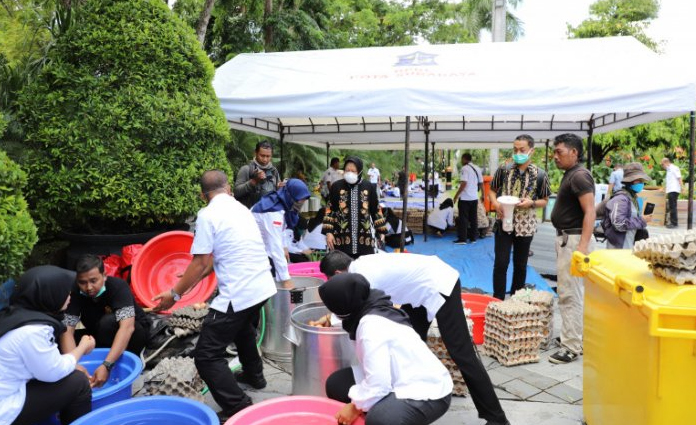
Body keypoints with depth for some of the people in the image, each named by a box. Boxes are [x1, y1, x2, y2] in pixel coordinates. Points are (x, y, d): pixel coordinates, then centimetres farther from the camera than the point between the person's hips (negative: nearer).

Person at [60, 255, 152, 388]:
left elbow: (127, 326, -41)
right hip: (102, 337, 5)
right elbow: (67, 331, -26)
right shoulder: (75, 291, -20)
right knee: (62, 342, -19)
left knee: (109, 322, -34)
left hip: (135, 332, -4)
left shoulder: (118, 286, -30)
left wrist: (106, 365, -51)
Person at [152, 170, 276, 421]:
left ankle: (239, 410, -2)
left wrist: (175, 294, -1)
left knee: (206, 356, -1)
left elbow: (200, 263, -12)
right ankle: (254, 375, 53)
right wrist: (195, 278, 27)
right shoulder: (241, 208, 13)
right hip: (262, 287, 9)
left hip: (238, 294, -9)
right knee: (243, 329, 35)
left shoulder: (208, 214, -10)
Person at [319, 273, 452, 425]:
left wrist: (355, 407, -12)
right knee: (336, 383, 2)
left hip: (428, 393, -10)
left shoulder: (371, 326, -25)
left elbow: (378, 384, -29)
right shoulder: (374, 310, 4)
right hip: (403, 383, 10)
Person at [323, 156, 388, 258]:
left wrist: (381, 231, 8)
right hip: (341, 239, -1)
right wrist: (328, 232, -3)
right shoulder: (336, 186, 1)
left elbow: (376, 211, 10)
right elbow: (329, 210, 4)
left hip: (365, 239, 1)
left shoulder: (369, 187, 4)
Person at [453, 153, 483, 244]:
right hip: (474, 197, 7)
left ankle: (462, 239, -1)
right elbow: (480, 183, 14)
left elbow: (463, 183, -20)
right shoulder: (477, 169, 11)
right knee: (473, 218, 11)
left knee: (463, 219, -2)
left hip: (465, 198, -7)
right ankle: (473, 237, 16)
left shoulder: (464, 169, -13)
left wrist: (456, 195, -14)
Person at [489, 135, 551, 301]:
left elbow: (544, 200, 4)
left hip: (526, 225, 0)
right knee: (501, 263, -3)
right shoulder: (503, 170, -1)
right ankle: (498, 300, 7)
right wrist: (496, 204, -12)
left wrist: (532, 203, -17)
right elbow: (492, 191, 8)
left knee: (520, 265, 11)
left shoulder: (540, 174, -4)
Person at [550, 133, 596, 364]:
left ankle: (572, 347, 2)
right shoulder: (569, 175, 14)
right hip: (565, 238, 11)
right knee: (572, 293, 18)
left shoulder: (580, 175, -16)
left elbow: (590, 212, -23)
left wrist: (583, 246, -29)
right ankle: (576, 336, 31)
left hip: (573, 239, -11)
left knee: (570, 295, -6)